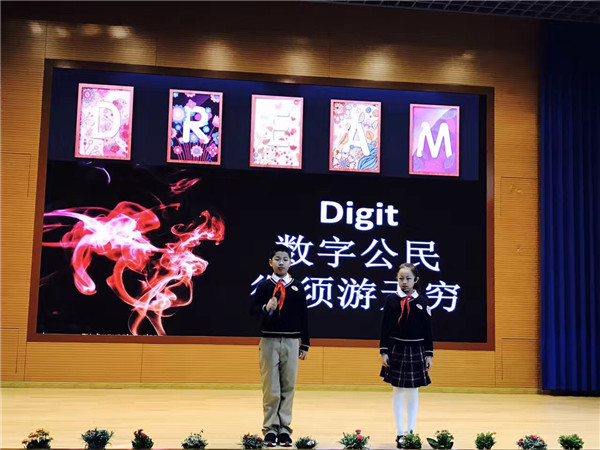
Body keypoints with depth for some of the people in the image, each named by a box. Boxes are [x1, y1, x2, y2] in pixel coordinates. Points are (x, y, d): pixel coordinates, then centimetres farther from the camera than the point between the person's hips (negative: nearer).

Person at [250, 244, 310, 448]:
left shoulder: (298, 287, 6)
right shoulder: (263, 285, 2)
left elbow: (303, 316, 8)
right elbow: (253, 308, -4)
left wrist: (305, 344, 7)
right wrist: (265, 308, -25)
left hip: (291, 342, 2)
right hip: (268, 341, -1)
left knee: (288, 387, 4)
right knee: (270, 388, 2)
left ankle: (284, 428, 13)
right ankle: (270, 428, 11)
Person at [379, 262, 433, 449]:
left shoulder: (422, 301, 0)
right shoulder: (391, 300, -2)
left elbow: (428, 330, 2)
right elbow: (385, 328, -1)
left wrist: (429, 354, 0)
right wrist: (384, 351, -4)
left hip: (416, 351, 1)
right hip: (396, 350, -1)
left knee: (413, 392, 7)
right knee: (398, 391, 5)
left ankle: (411, 432, 17)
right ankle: (400, 433, 12)